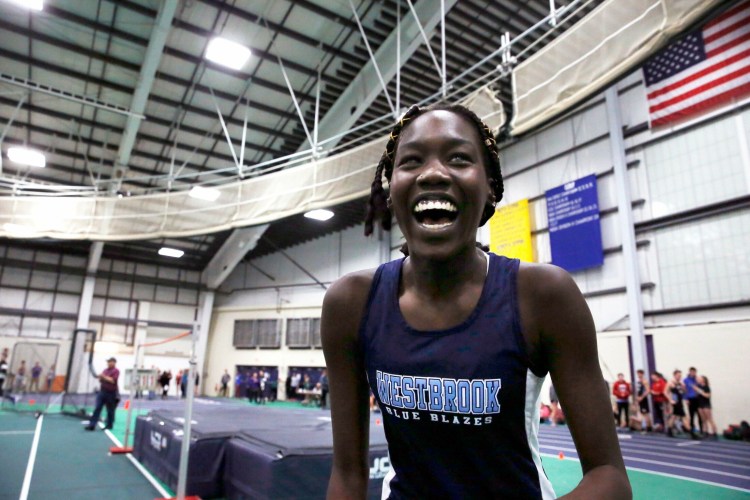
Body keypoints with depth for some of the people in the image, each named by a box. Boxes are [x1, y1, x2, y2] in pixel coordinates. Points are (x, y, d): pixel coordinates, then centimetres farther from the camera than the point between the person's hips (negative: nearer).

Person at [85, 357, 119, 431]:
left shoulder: (116, 371, -7)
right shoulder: (105, 370, 15)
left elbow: (113, 381, -19)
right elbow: (101, 380, 20)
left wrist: (104, 377, -16)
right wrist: (100, 377, -2)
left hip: (111, 393, -6)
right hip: (102, 391, 6)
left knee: (110, 410, 4)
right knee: (97, 408, -1)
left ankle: (109, 425, 15)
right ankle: (92, 425, -2)